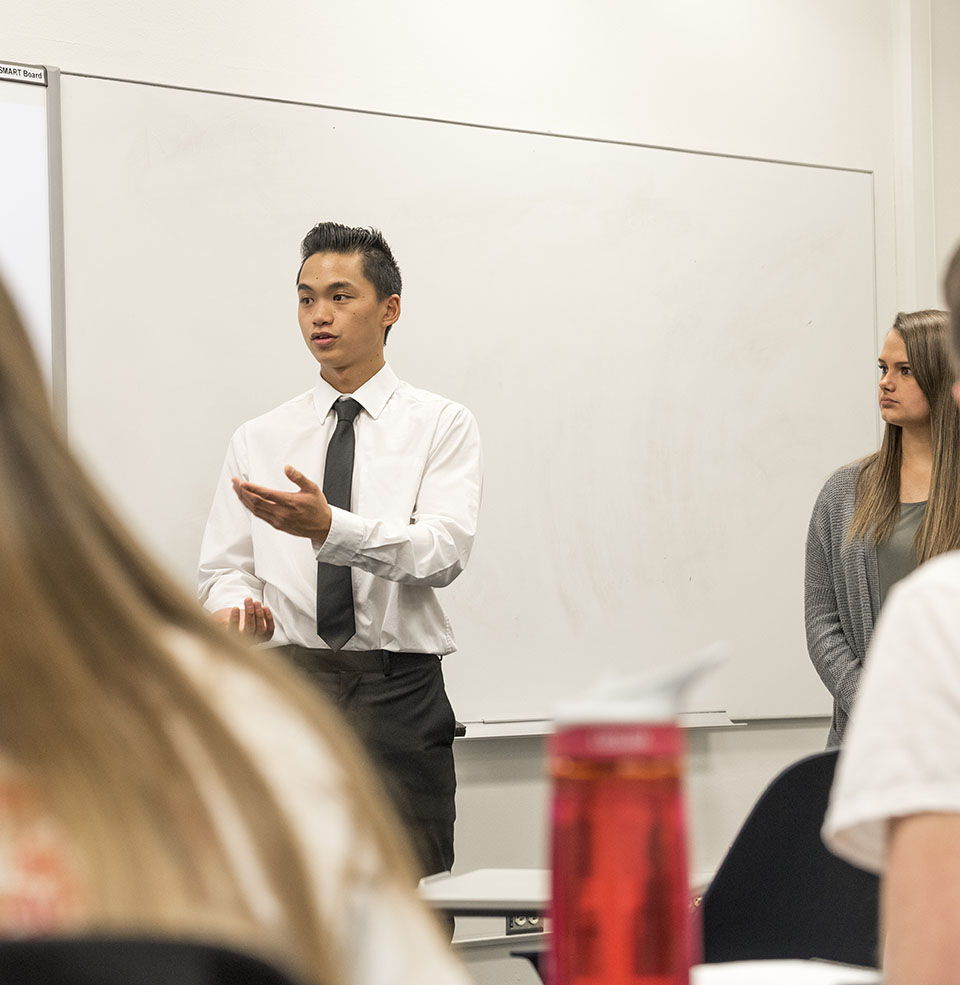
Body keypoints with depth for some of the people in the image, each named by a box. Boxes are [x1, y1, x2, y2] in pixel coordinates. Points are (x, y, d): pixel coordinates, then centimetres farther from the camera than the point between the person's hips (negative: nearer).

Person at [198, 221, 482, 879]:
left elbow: (445, 550, -11)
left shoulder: (442, 425, 4)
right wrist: (237, 605, -12)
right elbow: (225, 566, 12)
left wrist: (330, 527, -26)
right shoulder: (258, 440, 13)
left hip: (400, 687, -2)